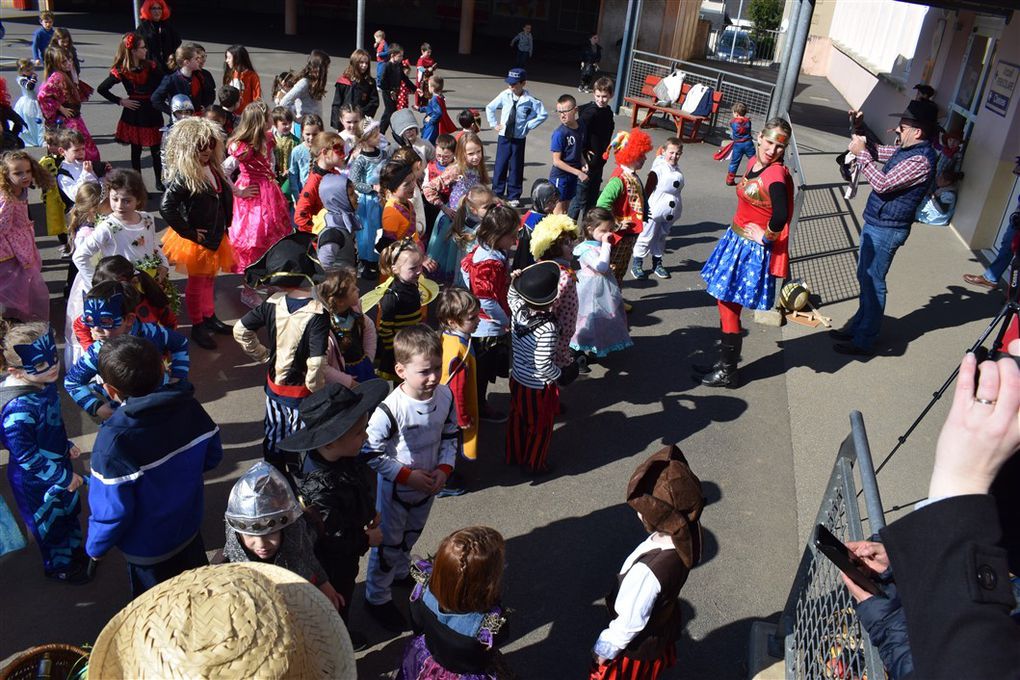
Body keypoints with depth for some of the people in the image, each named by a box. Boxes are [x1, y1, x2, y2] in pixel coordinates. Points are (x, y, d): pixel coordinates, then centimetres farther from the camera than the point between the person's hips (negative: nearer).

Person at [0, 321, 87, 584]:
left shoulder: (42, 383, -11)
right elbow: (26, 456, -30)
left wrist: (66, 445, 13)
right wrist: (64, 477, -22)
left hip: (58, 464, 8)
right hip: (36, 480, -8)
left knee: (69, 511, 29)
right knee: (51, 523, 18)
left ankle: (75, 552, 55)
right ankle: (58, 567, 44)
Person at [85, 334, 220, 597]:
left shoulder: (114, 440, -35)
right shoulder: (190, 407, -19)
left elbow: (112, 511, -27)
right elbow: (213, 456, -3)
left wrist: (96, 547, -7)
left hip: (148, 551, -5)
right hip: (190, 527, 5)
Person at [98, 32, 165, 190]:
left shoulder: (151, 67, -3)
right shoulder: (121, 71, -10)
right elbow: (101, 89, -6)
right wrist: (120, 101, -8)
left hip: (152, 113, 2)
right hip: (134, 114, -2)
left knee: (156, 149, 7)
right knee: (136, 150, 9)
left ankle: (159, 181, 21)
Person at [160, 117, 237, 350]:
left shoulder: (213, 169, 0)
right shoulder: (184, 177, -24)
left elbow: (224, 197, 14)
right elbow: (166, 208, -29)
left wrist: (223, 226, 8)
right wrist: (189, 232, -22)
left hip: (216, 236, 7)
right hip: (197, 240, -7)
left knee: (210, 279, 22)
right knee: (196, 283, 9)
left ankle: (209, 317, 40)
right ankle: (197, 326, 24)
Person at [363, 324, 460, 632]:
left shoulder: (445, 396, -14)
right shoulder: (390, 409, -32)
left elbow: (451, 436, 1)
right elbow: (370, 453, -23)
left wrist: (444, 469, -13)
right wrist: (408, 476, -22)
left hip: (429, 485, 6)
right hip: (395, 488, -5)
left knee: (411, 535, 29)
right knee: (388, 543, 12)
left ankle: (400, 572, 57)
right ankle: (377, 598, 34)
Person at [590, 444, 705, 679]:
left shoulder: (648, 571, -45)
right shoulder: (686, 538, -24)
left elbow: (630, 622, -29)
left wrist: (605, 648, -12)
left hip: (637, 645, -6)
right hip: (664, 629, 6)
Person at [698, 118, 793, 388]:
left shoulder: (777, 175, -23)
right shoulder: (754, 162, 5)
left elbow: (780, 217, -37)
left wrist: (766, 236, -20)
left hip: (753, 250, -9)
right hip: (736, 239, 9)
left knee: (728, 306, -2)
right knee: (724, 303, 15)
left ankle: (727, 373, 13)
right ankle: (724, 363, 29)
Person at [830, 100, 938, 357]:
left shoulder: (921, 160, -23)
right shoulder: (908, 149, 7)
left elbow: (882, 184, -27)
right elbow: (878, 153, 23)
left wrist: (861, 154, -21)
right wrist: (860, 136, 6)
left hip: (885, 230, -10)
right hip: (875, 223, 10)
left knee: (872, 283, -1)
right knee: (865, 278, 19)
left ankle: (864, 341, 9)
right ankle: (857, 327, 33)